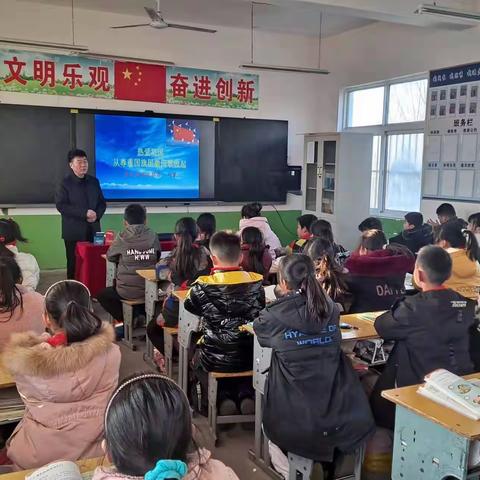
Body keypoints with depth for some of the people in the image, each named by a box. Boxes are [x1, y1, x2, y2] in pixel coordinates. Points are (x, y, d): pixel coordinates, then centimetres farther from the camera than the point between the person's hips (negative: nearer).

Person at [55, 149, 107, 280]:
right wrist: (84, 213, -18)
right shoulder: (65, 183, -4)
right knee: (74, 265, 3)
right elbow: (61, 205, -13)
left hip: (93, 230, 4)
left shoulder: (94, 181, 12)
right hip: (74, 232, -4)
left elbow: (102, 203, 14)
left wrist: (96, 215, -7)